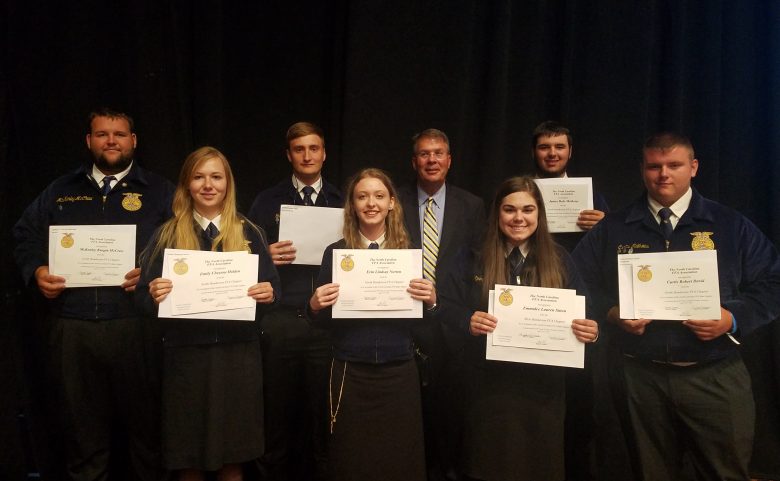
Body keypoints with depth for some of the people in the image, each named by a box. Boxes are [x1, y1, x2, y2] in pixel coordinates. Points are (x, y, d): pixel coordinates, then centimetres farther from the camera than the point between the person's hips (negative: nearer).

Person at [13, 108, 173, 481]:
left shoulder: (159, 191, 7)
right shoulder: (61, 190, 17)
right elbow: (25, 236, 19)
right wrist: (37, 271, 1)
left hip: (135, 325, -2)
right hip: (73, 326, 3)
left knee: (145, 421, 5)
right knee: (83, 426, 11)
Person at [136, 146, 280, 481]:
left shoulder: (248, 233, 5)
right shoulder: (168, 234, 4)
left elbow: (272, 289, 4)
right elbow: (143, 296, 2)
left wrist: (268, 294, -18)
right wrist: (154, 295, -20)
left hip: (238, 353, 0)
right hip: (185, 354, 0)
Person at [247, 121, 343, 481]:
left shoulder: (342, 203, 11)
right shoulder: (267, 201, 9)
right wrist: (267, 257, -14)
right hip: (279, 320, 0)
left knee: (322, 412, 6)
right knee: (278, 413, 6)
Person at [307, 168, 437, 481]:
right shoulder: (336, 252, -1)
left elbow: (422, 319, 7)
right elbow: (321, 321, 4)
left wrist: (431, 301, -14)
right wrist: (315, 305, -17)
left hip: (398, 372, 1)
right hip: (350, 373, -1)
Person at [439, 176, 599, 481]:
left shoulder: (559, 261, 3)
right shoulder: (475, 259, -2)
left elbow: (582, 313, 2)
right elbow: (447, 305, -4)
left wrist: (591, 331, -19)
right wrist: (468, 320, -24)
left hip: (542, 387, 1)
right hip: (488, 385, -1)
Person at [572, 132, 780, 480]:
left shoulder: (731, 226, 5)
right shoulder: (611, 229, 6)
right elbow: (580, 282, 5)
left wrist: (733, 318, -12)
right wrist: (611, 312, -11)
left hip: (715, 377, 0)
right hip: (640, 376, 1)